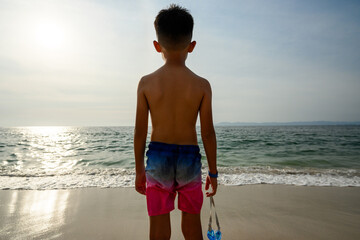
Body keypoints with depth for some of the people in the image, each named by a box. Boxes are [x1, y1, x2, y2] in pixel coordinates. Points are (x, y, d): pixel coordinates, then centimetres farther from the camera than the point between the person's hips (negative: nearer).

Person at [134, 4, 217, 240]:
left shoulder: (146, 82, -6)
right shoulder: (202, 85, -7)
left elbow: (140, 131, -3)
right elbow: (208, 133, -6)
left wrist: (139, 170, 8)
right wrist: (213, 172, 6)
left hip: (158, 156, 0)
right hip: (189, 158, 0)